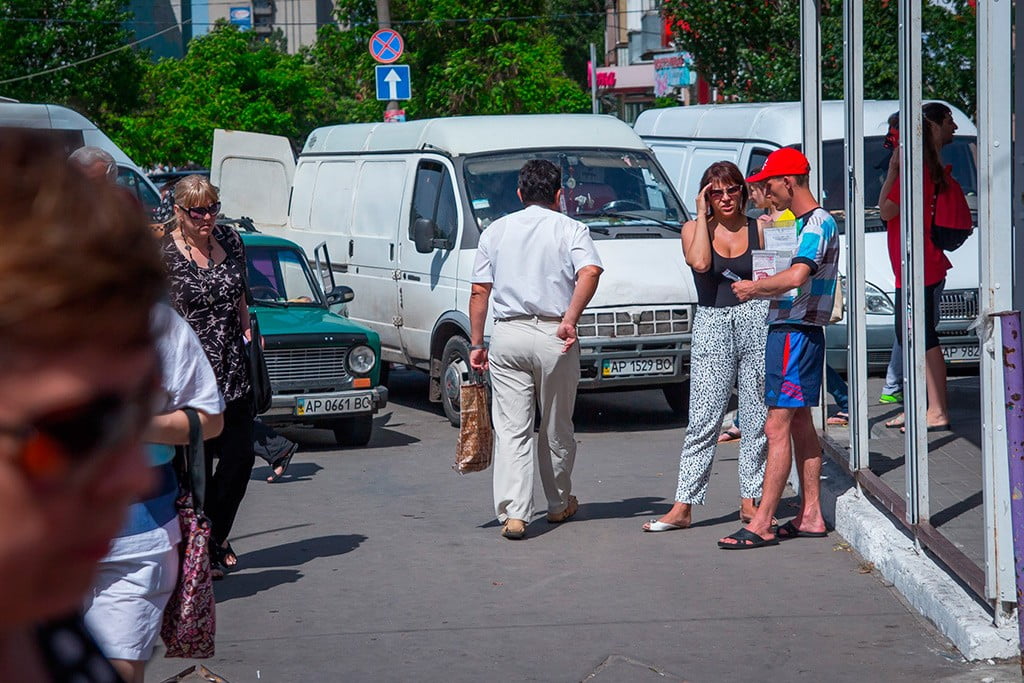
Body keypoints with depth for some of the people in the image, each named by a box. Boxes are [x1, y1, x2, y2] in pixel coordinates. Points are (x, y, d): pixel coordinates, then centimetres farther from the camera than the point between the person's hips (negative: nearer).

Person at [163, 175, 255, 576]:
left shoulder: (230, 242, 7)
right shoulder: (163, 252, -9)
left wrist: (246, 333, 11)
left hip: (233, 372, 5)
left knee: (240, 456, 2)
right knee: (198, 462, 1)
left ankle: (216, 537, 22)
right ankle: (205, 547, 15)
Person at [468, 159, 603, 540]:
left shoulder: (495, 231, 12)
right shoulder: (570, 230, 3)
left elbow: (479, 291, 8)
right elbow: (590, 272, -16)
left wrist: (476, 343, 10)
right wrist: (570, 319, -19)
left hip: (507, 336, 2)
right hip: (553, 336, -1)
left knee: (511, 429, -1)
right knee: (557, 428, 14)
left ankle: (512, 513, -11)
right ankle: (559, 504, 28)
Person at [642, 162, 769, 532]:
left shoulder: (759, 229, 7)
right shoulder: (694, 228, 4)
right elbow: (700, 263, -16)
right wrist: (702, 214, -9)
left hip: (757, 321, 1)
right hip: (712, 325, -1)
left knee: (758, 418, 4)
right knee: (703, 420, -5)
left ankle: (750, 500, 12)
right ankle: (683, 506, -5)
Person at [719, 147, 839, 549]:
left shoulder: (818, 223, -15)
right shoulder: (805, 222, 18)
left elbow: (796, 277, -30)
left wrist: (754, 287, -16)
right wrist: (765, 287, 10)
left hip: (795, 332, -11)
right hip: (793, 329, 11)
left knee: (778, 427, -12)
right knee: (800, 423, 13)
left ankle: (761, 525, -13)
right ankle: (810, 516, 18)